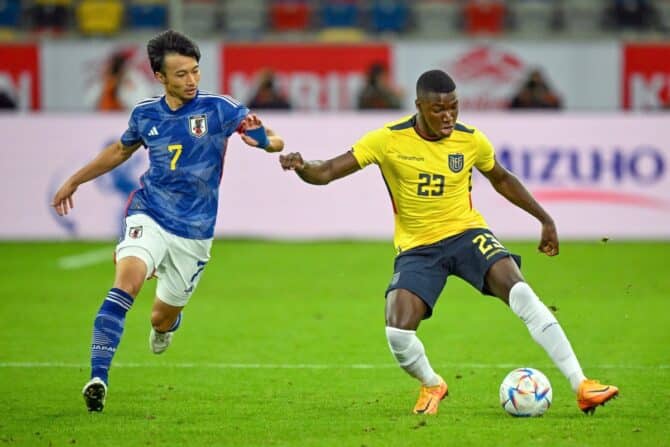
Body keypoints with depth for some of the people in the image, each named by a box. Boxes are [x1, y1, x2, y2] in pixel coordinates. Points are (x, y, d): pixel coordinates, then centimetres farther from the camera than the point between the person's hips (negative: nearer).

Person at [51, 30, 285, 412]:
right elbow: (121, 151, 24)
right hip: (149, 216, 0)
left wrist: (265, 139, -35)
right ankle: (98, 378, -33)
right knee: (127, 280, -29)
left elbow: (273, 141, -10)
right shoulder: (145, 114, 3)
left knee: (162, 319, 10)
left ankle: (170, 320, 52)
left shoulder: (219, 108, -7)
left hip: (194, 231, 0)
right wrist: (75, 181, 30)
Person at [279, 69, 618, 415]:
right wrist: (302, 167, -36)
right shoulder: (389, 140, -12)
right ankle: (432, 385, 15)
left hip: (466, 232, 0)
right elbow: (326, 173, -13)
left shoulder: (471, 141, -5)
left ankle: (580, 386, -23)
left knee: (520, 292, -25)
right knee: (398, 332, -21)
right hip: (417, 247, 0)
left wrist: (545, 219, 17)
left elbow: (502, 180, 16)